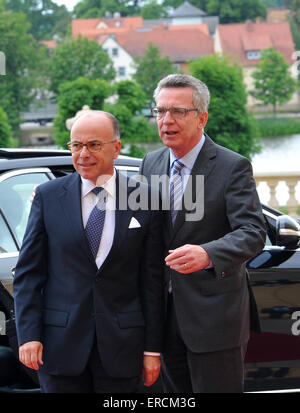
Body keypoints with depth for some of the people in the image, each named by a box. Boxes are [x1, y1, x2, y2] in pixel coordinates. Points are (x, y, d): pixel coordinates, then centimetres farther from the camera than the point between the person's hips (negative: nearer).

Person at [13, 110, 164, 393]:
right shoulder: (48, 196, 3)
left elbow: (152, 280, 2)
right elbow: (28, 273, 3)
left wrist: (152, 348, 0)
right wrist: (28, 335, -7)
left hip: (120, 345, 0)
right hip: (60, 343, 0)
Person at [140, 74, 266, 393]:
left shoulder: (233, 167, -10)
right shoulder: (151, 163, 9)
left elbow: (253, 232, -19)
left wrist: (207, 254, -37)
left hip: (214, 315, -6)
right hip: (167, 310, 6)